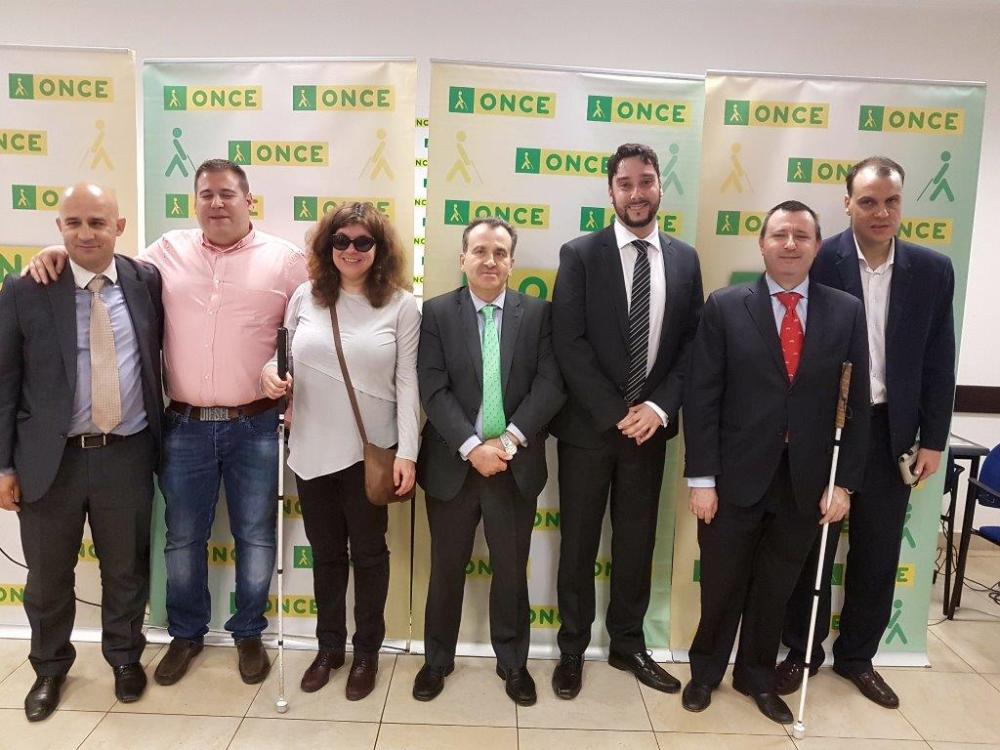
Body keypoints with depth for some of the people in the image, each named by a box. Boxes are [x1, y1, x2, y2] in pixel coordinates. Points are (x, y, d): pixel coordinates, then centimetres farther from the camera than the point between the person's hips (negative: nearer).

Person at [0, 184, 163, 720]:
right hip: (51, 459, 0)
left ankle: (125, 657, 39)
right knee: (47, 576, 15)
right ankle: (49, 668, 40)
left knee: (126, 570, 15)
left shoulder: (146, 280, 0)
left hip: (127, 456, 1)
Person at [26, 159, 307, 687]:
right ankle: (186, 633, 37)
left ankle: (249, 633, 32)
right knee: (183, 536, 14)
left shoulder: (284, 259, -1)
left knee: (255, 536, 10)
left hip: (255, 426, -2)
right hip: (185, 426, 2)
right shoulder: (167, 252, 5)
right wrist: (60, 255, 0)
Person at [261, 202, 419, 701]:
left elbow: (407, 382, -7)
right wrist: (269, 371, -11)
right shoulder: (305, 296, 2)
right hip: (312, 449, 3)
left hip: (372, 451, -2)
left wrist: (407, 453, -12)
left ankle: (366, 651, 32)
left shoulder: (401, 305, -6)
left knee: (368, 552, 13)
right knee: (325, 552, 17)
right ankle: (329, 645, 37)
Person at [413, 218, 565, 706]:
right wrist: (472, 446, -18)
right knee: (446, 568, 14)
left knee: (512, 569, 14)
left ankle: (513, 661, 34)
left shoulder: (538, 313, 2)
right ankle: (437, 659, 34)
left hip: (517, 464, 1)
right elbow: (433, 390, -9)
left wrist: (510, 439, -16)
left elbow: (550, 384, -6)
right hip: (453, 463, 0)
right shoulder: (436, 313, -1)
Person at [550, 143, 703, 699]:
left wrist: (658, 408, -10)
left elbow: (693, 343, 4)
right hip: (588, 424, -2)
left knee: (637, 540, 14)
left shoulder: (685, 259, 6)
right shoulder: (580, 254, -4)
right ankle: (573, 649, 27)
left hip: (649, 425, 3)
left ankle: (628, 645, 33)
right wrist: (615, 413, -15)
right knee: (579, 541, 9)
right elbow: (569, 344, -11)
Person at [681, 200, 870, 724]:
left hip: (805, 480, 2)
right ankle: (705, 670, 37)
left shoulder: (846, 311, 2)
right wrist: (701, 478, -11)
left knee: (776, 588, 17)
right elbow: (701, 397, -7)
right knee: (722, 585, 13)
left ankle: (757, 676, 40)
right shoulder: (725, 307, -4)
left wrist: (844, 482, -2)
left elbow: (857, 404, 2)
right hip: (737, 476, -2)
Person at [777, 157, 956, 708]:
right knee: (812, 544, 11)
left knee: (878, 552, 13)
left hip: (890, 431, 3)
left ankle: (857, 656, 33)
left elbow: (938, 363, 5)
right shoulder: (817, 262, -9)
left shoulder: (933, 270, 1)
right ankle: (802, 651, 29)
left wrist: (933, 439, 3)